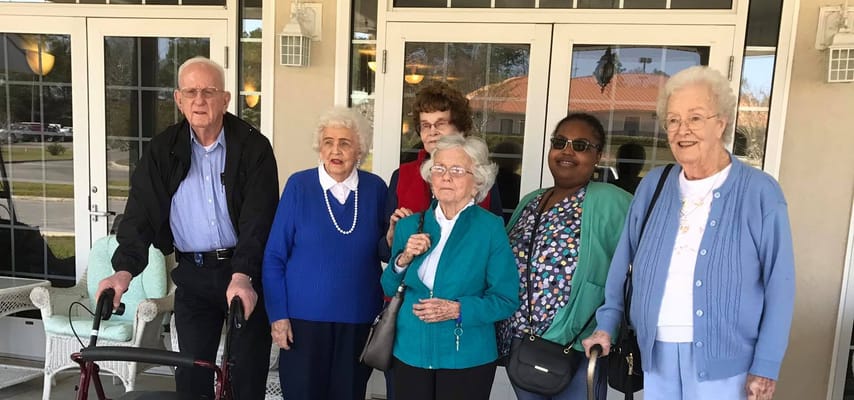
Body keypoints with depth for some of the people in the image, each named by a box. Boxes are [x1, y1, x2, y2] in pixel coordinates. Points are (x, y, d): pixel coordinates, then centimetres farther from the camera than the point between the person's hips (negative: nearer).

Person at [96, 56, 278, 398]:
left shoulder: (253, 146, -7)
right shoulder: (163, 150, 3)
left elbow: (259, 218, -15)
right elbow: (141, 213, -1)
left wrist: (243, 275, -27)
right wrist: (125, 269, -16)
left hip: (246, 273, -2)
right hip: (192, 275, 2)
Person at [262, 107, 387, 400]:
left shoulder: (375, 188, -1)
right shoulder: (299, 185, -5)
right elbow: (274, 256, -3)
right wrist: (278, 314, -6)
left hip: (358, 316, 2)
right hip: (304, 315, -1)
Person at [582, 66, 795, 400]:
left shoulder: (760, 192, -6)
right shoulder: (652, 186, 4)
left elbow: (779, 285, -6)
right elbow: (624, 262, 9)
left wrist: (766, 367, -9)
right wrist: (607, 324, 5)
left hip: (724, 359, -3)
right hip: (656, 353, 3)